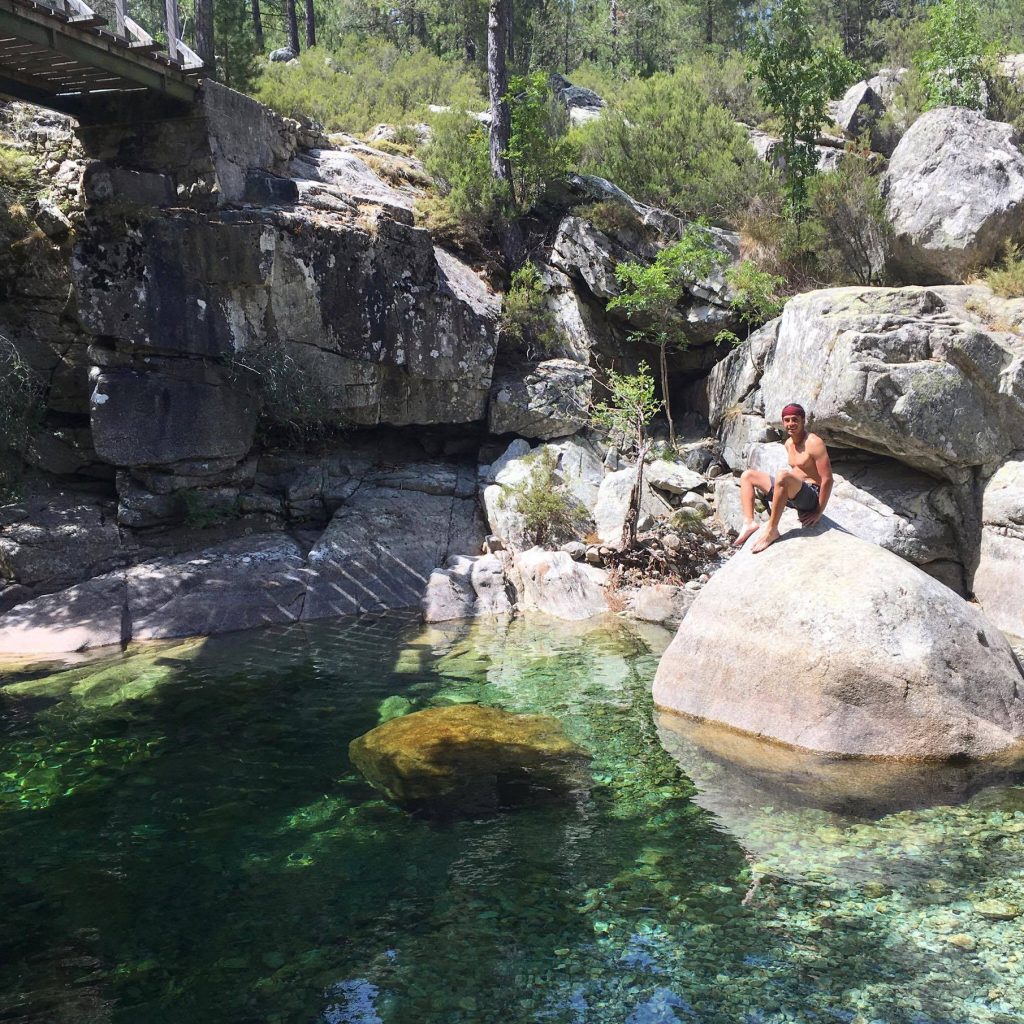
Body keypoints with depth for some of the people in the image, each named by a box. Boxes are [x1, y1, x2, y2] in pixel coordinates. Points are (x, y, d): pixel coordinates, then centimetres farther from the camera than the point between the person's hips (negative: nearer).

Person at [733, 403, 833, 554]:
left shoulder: (814, 443, -14)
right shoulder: (789, 443, 12)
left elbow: (827, 480, -18)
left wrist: (818, 513, -20)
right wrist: (777, 499, 15)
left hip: (812, 495, -9)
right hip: (793, 495, 9)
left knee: (783, 476, -40)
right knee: (747, 475, 11)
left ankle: (771, 530, -30)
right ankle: (749, 522, -10)